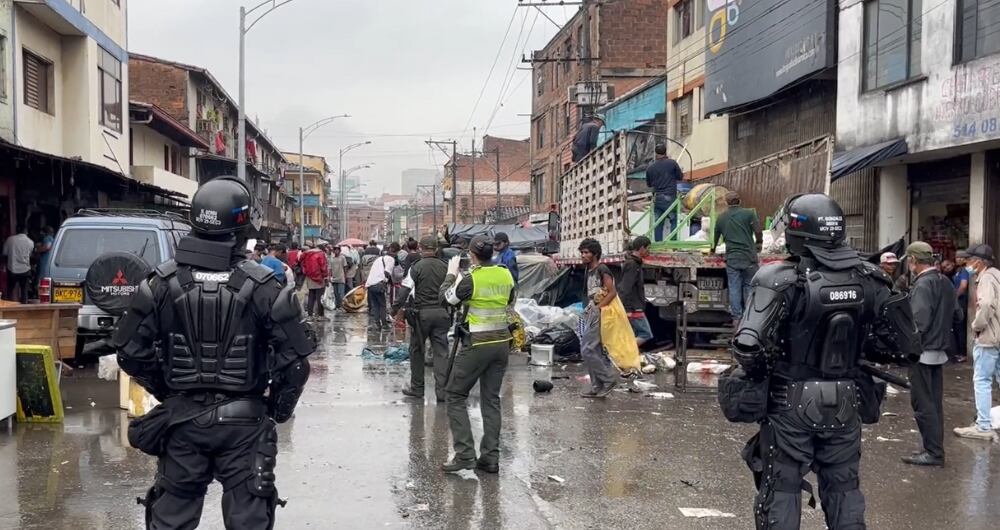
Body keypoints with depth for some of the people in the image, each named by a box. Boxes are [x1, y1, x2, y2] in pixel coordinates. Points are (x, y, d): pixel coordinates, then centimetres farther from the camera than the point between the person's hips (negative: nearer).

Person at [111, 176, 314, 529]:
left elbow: (131, 352, -2)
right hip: (244, 421, -2)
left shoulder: (163, 284, -5)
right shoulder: (263, 288, -11)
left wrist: (166, 392, 13)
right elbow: (294, 360, -10)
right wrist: (279, 409, 7)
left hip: (181, 420, 2)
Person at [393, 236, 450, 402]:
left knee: (417, 350, 12)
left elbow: (405, 290, -11)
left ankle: (417, 388, 17)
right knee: (441, 352, 4)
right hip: (441, 312, 3)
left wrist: (396, 309, -3)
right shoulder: (445, 267, 4)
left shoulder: (416, 267, -7)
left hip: (421, 313, -3)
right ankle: (442, 391, 0)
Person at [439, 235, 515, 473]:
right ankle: (490, 458, 12)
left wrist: (452, 273, 14)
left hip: (476, 344, -6)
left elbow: (446, 298, -1)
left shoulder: (471, 279, -15)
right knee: (491, 399, 12)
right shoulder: (506, 275, 2)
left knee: (455, 395, 6)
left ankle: (465, 454, -1)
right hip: (501, 342, 6)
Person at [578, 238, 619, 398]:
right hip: (590, 315, 9)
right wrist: (589, 309, 10)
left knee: (588, 350, -12)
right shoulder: (589, 271, 16)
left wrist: (597, 307, -17)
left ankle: (609, 379, -2)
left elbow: (612, 292, -17)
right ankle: (598, 387, 15)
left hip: (599, 315, -9)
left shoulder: (602, 270, -11)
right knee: (595, 351, 10)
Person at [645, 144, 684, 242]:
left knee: (658, 223, 7)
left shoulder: (650, 167, 4)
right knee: (673, 221, 2)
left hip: (657, 198, 4)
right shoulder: (672, 163, -4)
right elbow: (680, 178, 5)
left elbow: (648, 184, 16)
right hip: (669, 197, -3)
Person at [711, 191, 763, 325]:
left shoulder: (722, 217, 9)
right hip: (748, 257, -2)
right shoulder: (748, 213, -3)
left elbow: (716, 236, 21)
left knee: (734, 288, 5)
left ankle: (736, 318, 6)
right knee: (749, 286, 7)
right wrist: (759, 245, 13)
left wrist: (713, 250, 39)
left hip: (731, 258, 2)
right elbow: (758, 232, -7)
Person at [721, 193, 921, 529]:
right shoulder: (868, 281, -2)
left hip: (791, 403, -4)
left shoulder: (783, 280, -17)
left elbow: (749, 347, -25)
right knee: (843, 488, 18)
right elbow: (904, 345, 2)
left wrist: (757, 373, -5)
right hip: (845, 404, 4)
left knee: (781, 489, 8)